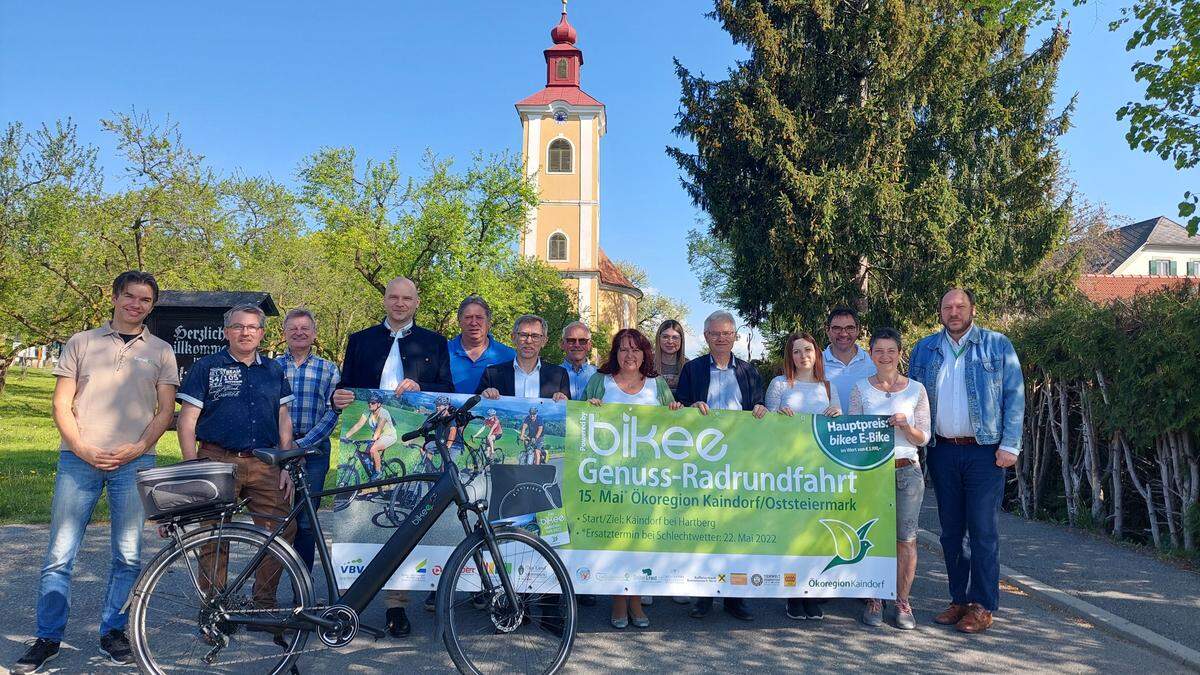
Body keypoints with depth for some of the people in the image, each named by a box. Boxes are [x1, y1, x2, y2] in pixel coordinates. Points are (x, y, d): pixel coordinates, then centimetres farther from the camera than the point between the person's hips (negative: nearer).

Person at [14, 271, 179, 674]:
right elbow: (61, 404, 6)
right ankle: (47, 638, 14)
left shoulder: (160, 351, 10)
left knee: (128, 556, 4)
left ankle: (113, 632, 18)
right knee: (59, 554, 2)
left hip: (133, 461, 0)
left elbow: (165, 410, 7)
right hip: (79, 458, 0)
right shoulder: (81, 343, 10)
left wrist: (136, 448, -8)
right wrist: (82, 448, -7)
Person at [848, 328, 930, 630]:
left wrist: (905, 426, -13)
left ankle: (902, 602, 15)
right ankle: (874, 601, 14)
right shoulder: (861, 389, 5)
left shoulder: (916, 389, 6)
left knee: (906, 538, 2)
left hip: (907, 470, 0)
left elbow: (923, 438, 7)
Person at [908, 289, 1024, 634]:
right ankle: (960, 599, 21)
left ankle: (982, 606, 8)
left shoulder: (997, 346, 1)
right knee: (950, 531, 10)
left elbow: (1014, 396, -2)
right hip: (942, 451, 4)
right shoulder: (924, 349, 10)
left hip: (984, 451, -3)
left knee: (983, 530, -1)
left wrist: (1010, 445, -10)